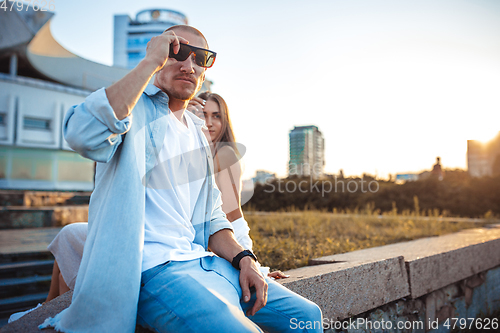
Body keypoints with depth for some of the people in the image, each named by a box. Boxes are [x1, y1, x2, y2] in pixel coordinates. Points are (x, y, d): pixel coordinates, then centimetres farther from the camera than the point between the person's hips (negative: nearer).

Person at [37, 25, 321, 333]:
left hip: (203, 260, 8)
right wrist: (151, 62, -19)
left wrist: (243, 258, 2)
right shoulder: (130, 106, -1)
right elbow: (83, 134, -27)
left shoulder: (198, 135, 21)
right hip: (150, 267, -7)